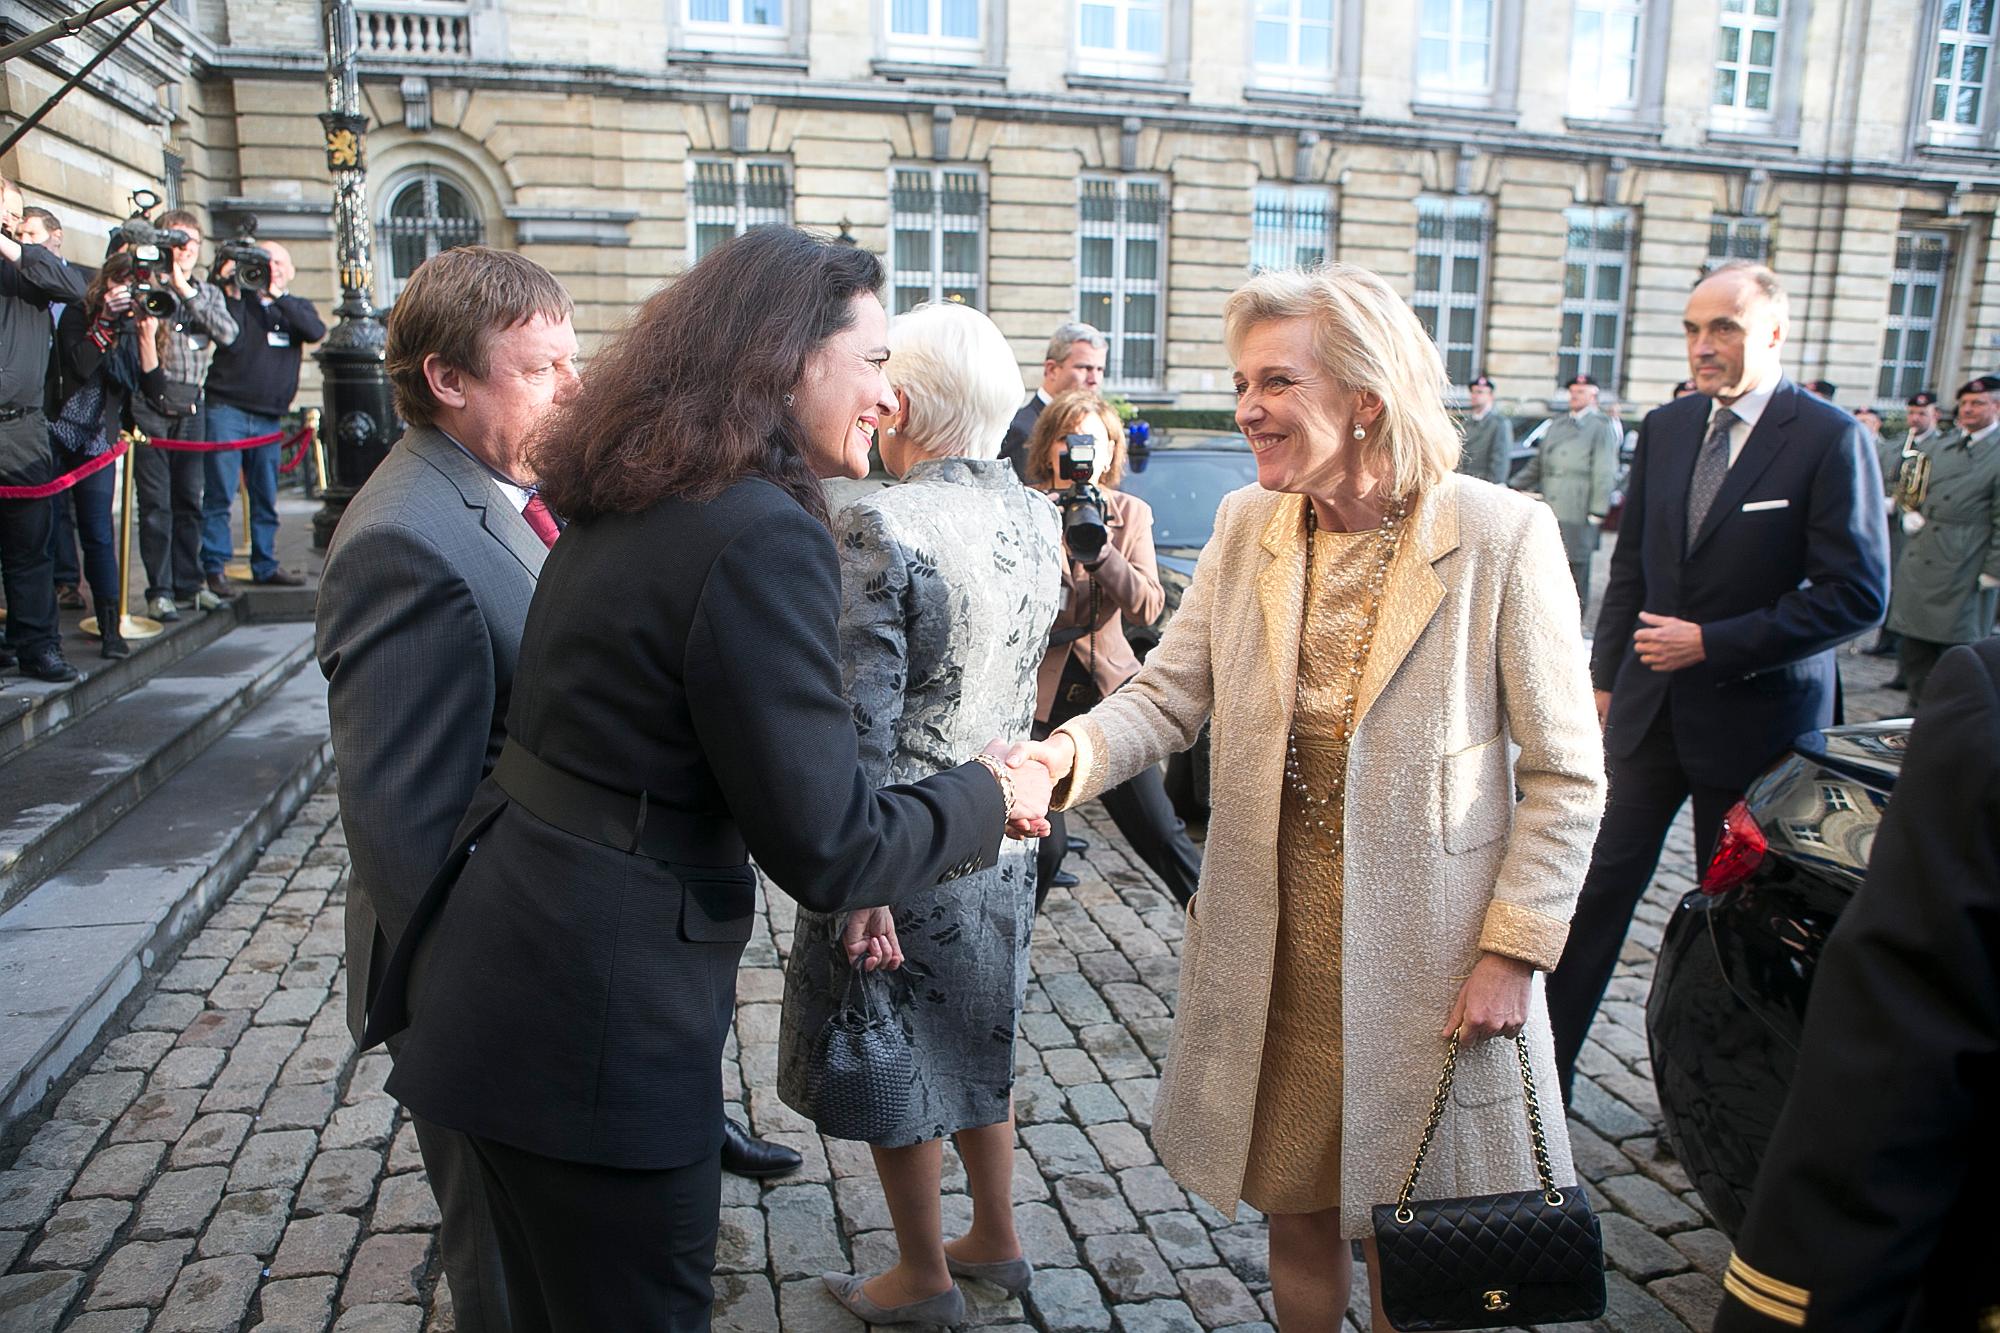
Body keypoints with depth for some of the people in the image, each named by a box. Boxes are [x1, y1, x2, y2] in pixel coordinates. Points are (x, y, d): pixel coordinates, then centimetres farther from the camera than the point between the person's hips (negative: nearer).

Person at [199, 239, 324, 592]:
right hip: (227, 408, -3)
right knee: (220, 494, -5)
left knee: (266, 497, 10)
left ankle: (265, 565, 19)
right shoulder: (237, 299, 5)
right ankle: (213, 568, -3)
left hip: (269, 416, 3)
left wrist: (278, 295, -16)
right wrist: (231, 293, -16)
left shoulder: (297, 308, 13)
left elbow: (316, 331, -10)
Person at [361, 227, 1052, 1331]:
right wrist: (985, 795, -4)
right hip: (598, 1024, -9)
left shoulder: (628, 505, 6)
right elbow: (823, 848, -21)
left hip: (498, 978, 9)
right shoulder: (766, 536, -22)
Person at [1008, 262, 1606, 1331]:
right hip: (1273, 950, 4)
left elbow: (1565, 776, -9)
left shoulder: (1503, 537, -14)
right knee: (1293, 1203, 20)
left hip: (1422, 955, -3)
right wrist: (1064, 753, -23)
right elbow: (1168, 696, -3)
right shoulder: (1247, 526, 0)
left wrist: (1512, 952, -12)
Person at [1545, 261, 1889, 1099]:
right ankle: (1544, 1067, 16)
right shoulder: (1666, 428, 6)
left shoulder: (1829, 439, -11)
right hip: (1650, 707, 5)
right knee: (1601, 882, 6)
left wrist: (1710, 643, -17)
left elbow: (1857, 594, -15)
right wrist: (1606, 676, 11)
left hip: (1757, 716, -4)